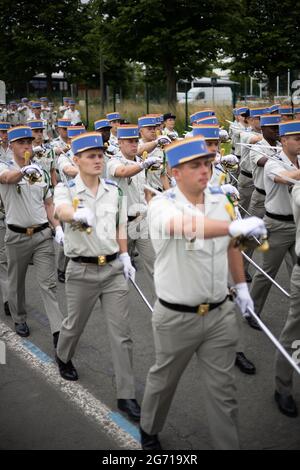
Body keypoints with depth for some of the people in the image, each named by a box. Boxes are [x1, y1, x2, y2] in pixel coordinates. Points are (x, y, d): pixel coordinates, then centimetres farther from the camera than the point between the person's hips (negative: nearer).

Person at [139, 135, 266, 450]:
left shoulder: (220, 201, 0)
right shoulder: (162, 205, -17)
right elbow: (185, 226, -41)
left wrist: (241, 286, 16)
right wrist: (236, 226, -54)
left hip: (219, 314, 3)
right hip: (176, 317, -3)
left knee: (222, 388, 10)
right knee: (164, 379, 19)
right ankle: (149, 431, 45)